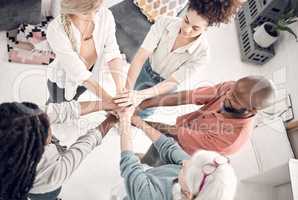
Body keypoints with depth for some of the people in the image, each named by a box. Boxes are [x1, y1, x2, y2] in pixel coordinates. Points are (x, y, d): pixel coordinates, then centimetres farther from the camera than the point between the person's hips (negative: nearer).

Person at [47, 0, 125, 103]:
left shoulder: (106, 16, -27)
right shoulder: (56, 30, -37)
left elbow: (112, 54, -24)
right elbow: (79, 73, -36)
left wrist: (121, 88, -39)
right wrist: (111, 101, -40)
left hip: (88, 78, 3)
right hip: (63, 81, -3)